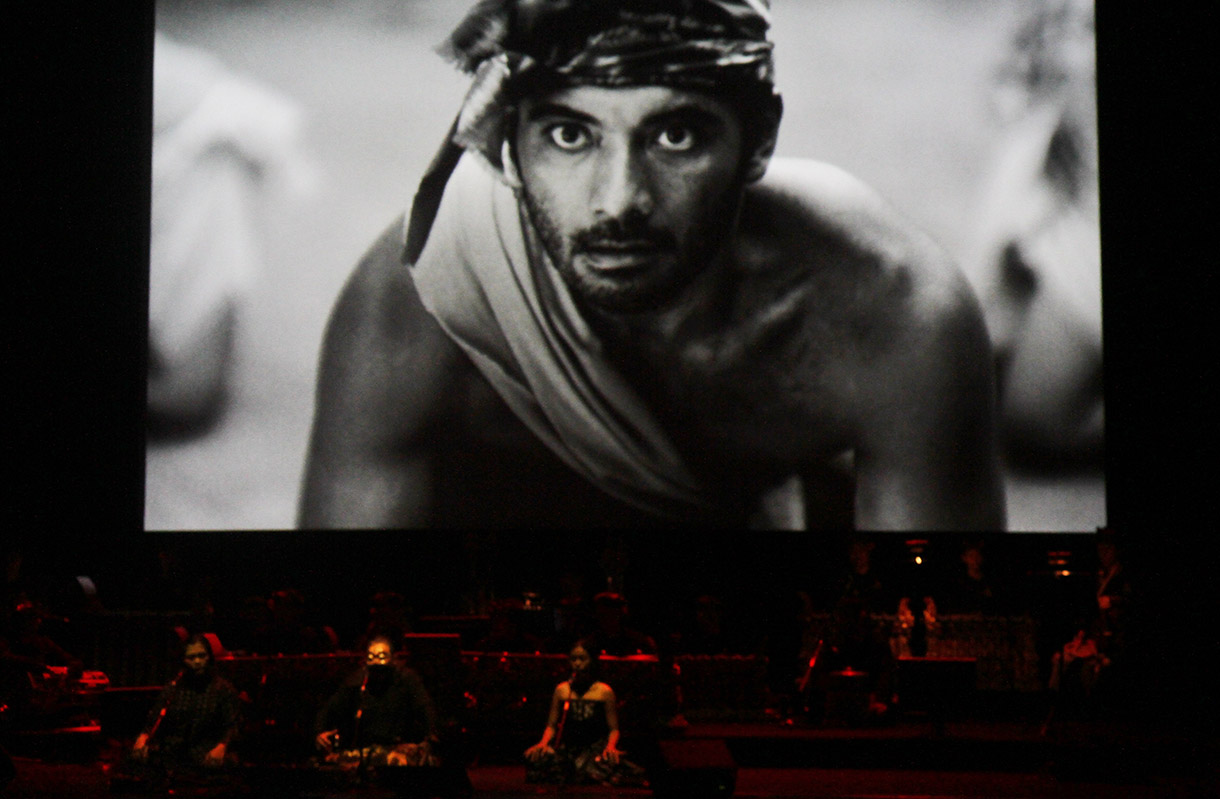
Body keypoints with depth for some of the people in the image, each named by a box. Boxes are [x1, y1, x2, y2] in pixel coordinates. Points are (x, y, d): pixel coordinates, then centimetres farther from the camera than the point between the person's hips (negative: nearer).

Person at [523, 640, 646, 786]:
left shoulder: (605, 692, 7)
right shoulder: (561, 690, 15)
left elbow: (613, 729, 6)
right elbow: (551, 725, 15)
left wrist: (611, 746, -16)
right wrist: (543, 743, -6)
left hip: (595, 748, -2)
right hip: (567, 747, 2)